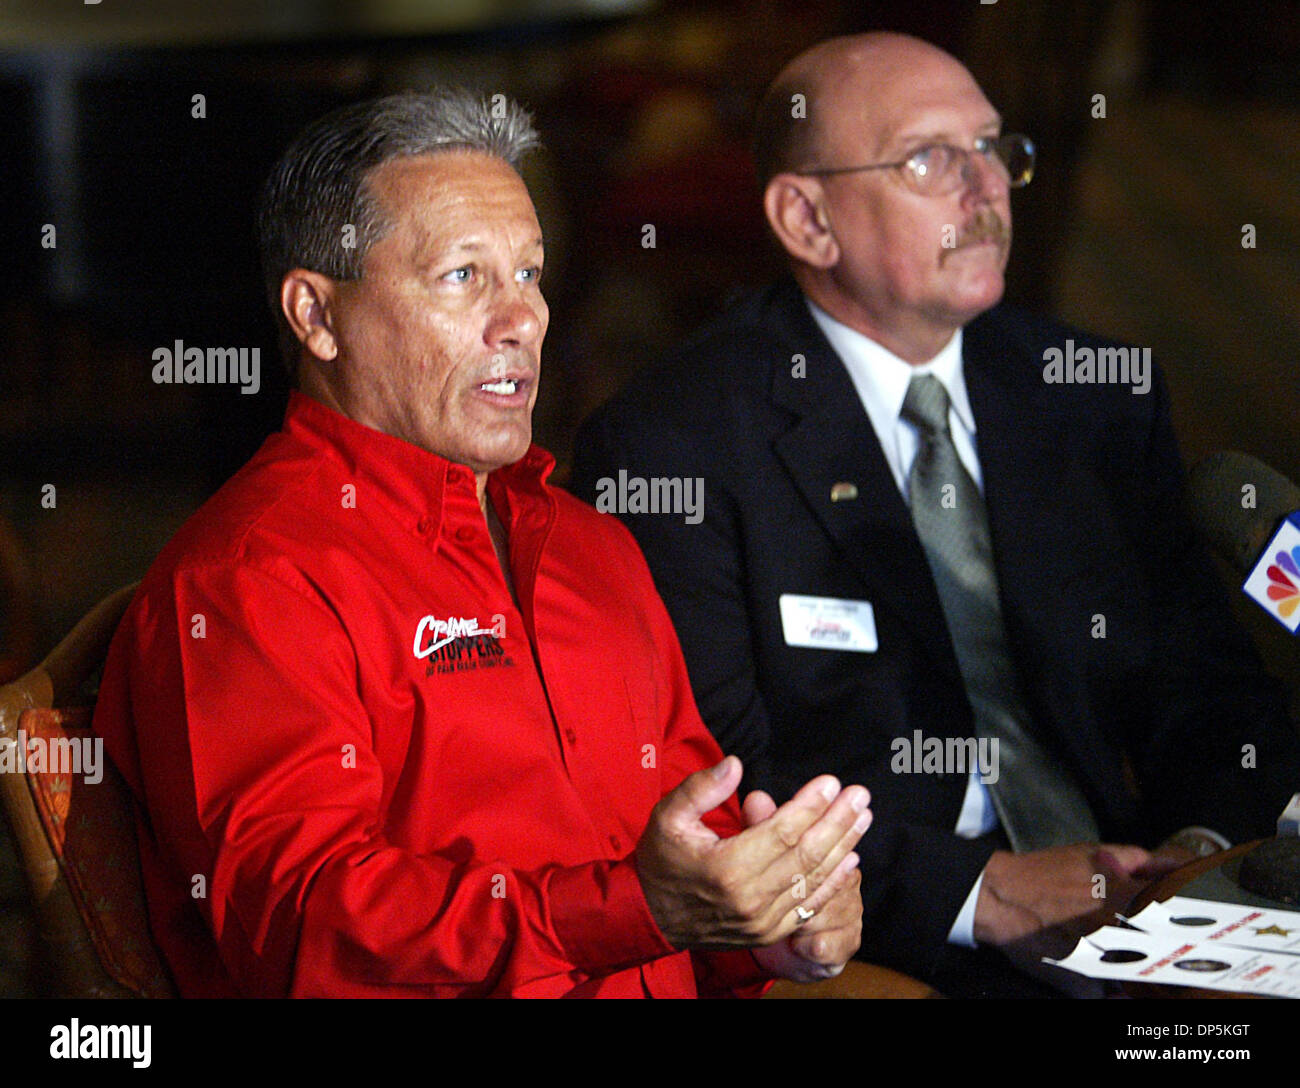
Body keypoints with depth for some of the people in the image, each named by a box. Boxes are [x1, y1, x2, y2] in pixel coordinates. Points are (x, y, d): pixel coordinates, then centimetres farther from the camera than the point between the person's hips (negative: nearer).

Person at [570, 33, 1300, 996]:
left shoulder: (1101, 399, 15)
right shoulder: (670, 441, -3)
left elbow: (1210, 681, 16)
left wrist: (1203, 846, -6)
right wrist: (978, 891, -17)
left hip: (1123, 908, 4)